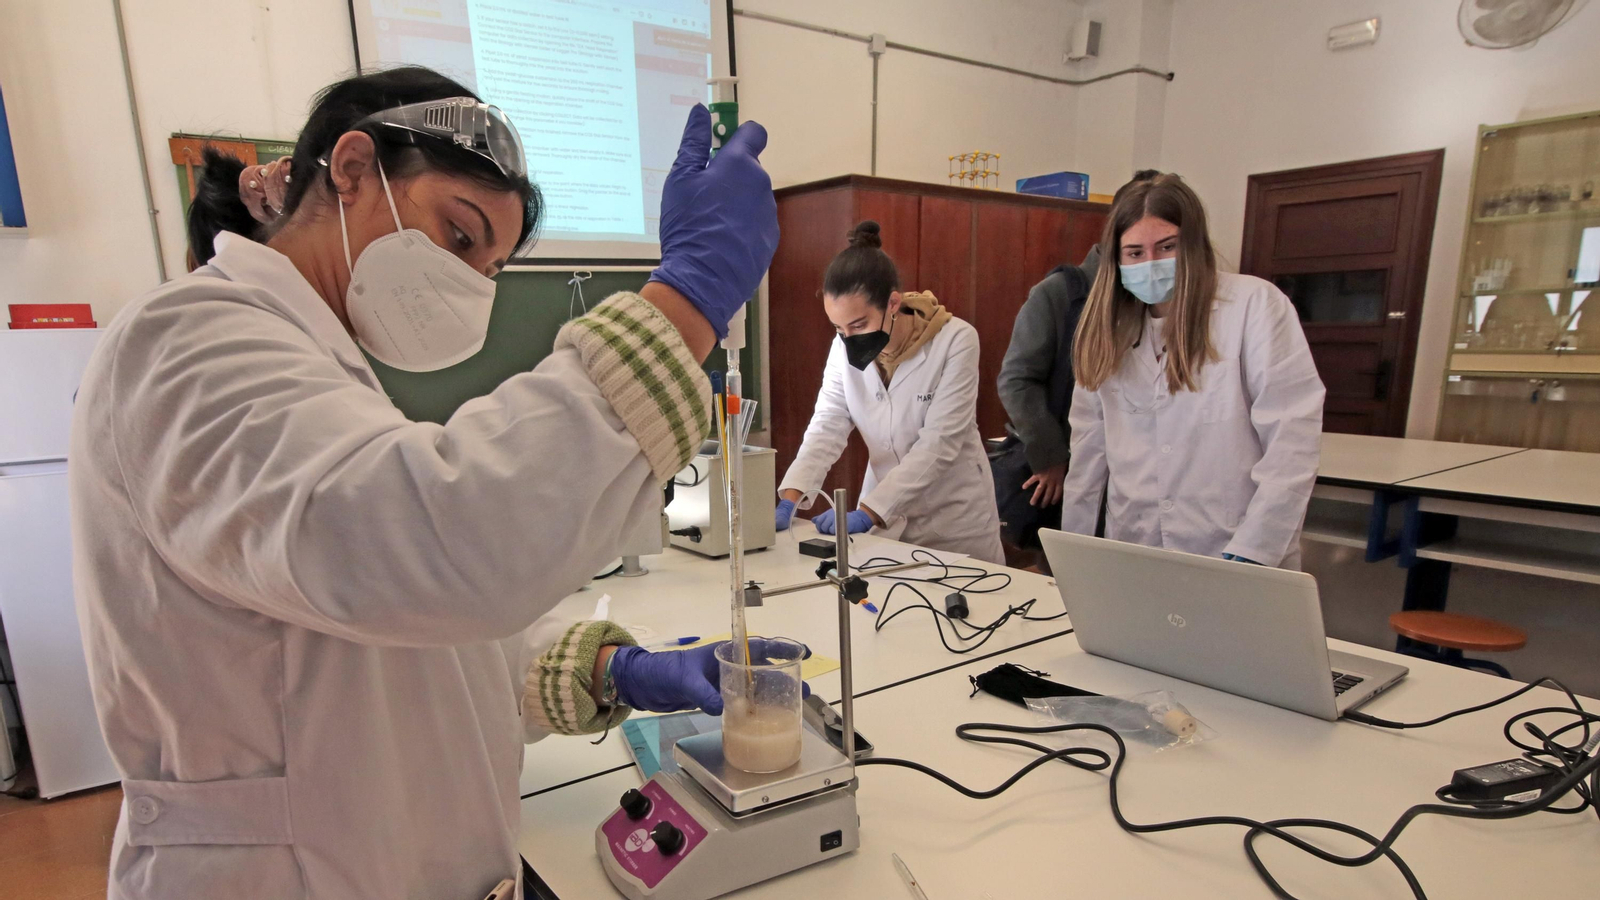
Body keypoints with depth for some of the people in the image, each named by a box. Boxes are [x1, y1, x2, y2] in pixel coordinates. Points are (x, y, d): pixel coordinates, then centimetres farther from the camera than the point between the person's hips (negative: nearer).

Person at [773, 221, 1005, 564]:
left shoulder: (955, 341, -20)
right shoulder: (845, 348, -7)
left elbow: (938, 443, -23)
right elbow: (827, 427, -11)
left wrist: (865, 513, -30)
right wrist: (789, 499, -27)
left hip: (955, 520, -3)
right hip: (880, 516, 3)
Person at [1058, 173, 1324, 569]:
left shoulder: (1255, 304, -9)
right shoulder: (1109, 324, 4)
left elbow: (1293, 441, -13)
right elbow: (1089, 446, 5)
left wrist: (1249, 555, -18)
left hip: (1238, 563, -4)